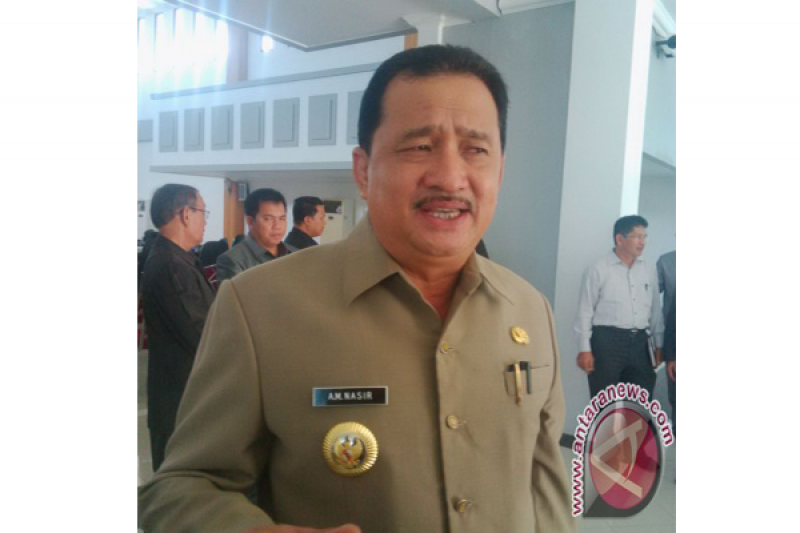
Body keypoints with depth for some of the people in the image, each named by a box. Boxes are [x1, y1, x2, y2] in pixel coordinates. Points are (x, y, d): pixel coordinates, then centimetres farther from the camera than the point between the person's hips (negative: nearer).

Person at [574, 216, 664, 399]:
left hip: (640, 341, 5)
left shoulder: (649, 271, 10)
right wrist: (585, 349, -8)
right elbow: (585, 311, -5)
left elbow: (656, 310, 14)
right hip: (607, 340, -5)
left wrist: (659, 344, 12)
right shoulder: (598, 270, -5)